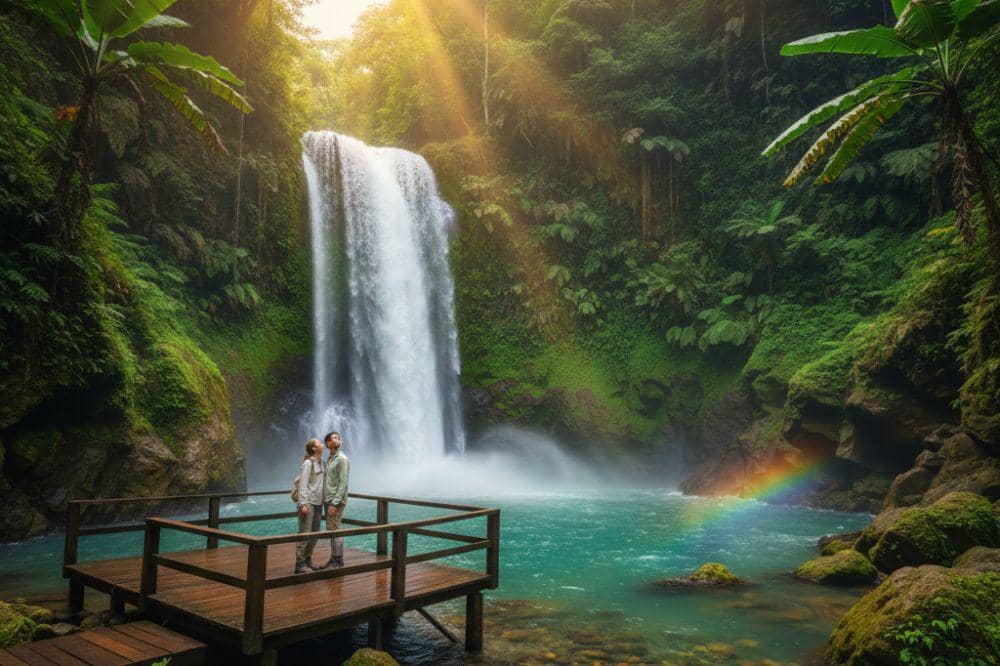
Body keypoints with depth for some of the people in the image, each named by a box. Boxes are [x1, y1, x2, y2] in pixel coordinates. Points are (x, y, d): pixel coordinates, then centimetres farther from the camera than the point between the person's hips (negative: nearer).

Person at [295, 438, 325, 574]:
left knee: (314, 534, 12)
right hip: (308, 503, -8)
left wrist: (322, 501, 11)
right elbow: (303, 484, -15)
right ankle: (300, 564, 2)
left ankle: (308, 560, 23)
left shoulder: (321, 462, 11)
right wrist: (304, 504, -20)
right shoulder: (308, 463, -11)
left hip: (318, 503, 8)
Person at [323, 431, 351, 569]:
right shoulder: (329, 459, 14)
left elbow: (343, 484, -18)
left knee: (335, 531, -5)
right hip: (328, 500, 8)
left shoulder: (342, 459, -13)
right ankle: (334, 560, 20)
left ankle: (338, 562, 2)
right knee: (332, 530, 13)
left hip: (336, 502, -8)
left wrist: (334, 503, -22)